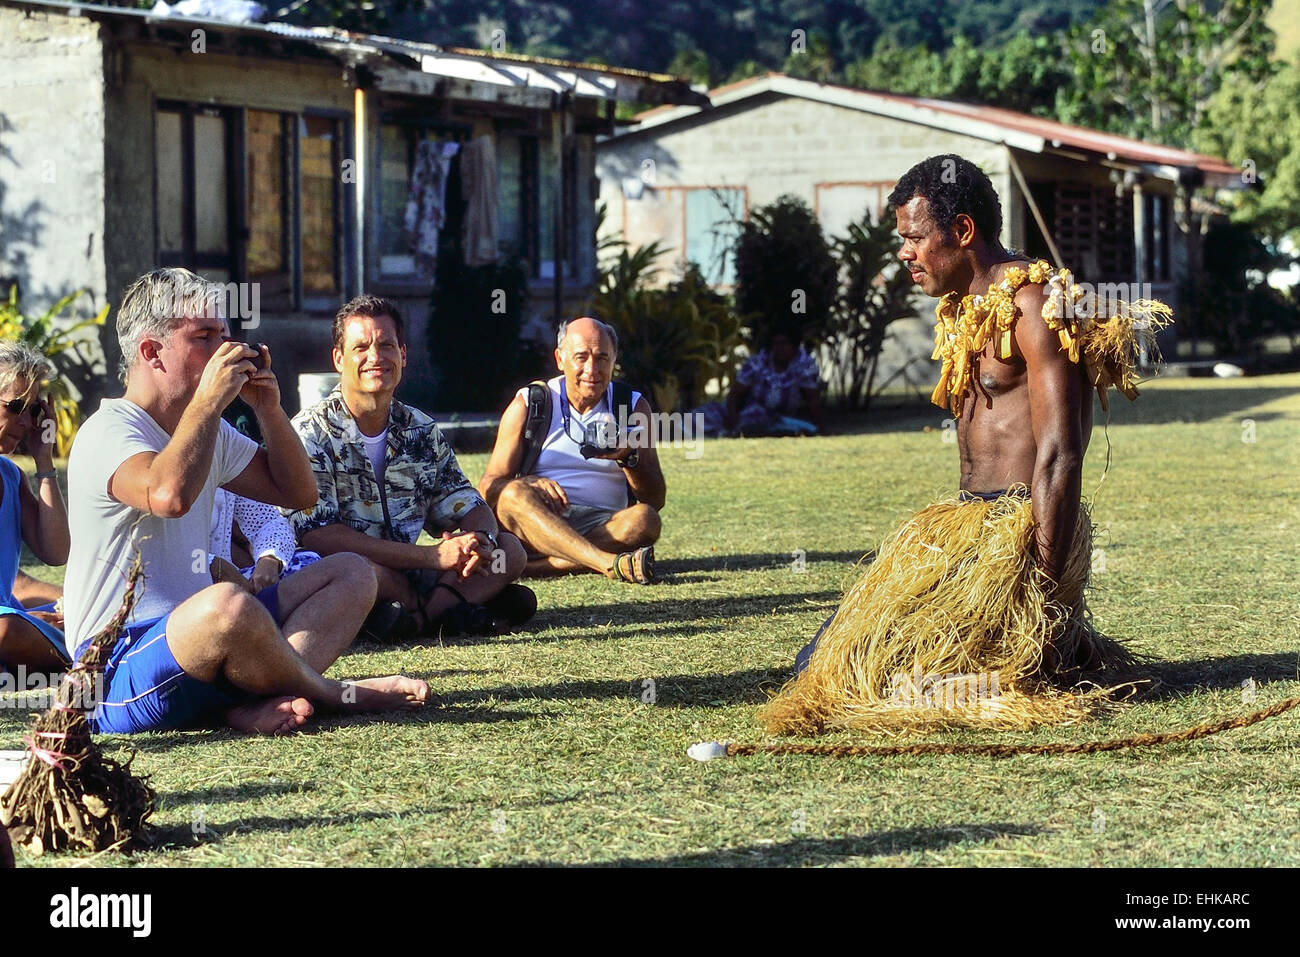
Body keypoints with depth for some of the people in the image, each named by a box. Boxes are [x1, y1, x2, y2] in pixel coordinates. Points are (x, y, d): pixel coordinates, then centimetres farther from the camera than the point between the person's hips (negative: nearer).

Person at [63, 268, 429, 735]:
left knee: (351, 572, 6)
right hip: (119, 670, -10)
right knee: (230, 604, -40)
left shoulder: (211, 431, 17)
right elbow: (169, 495, -35)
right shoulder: (110, 431, -13)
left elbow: (297, 492, 21)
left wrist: (269, 408, 6)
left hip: (194, 633, 10)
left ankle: (261, 702, -22)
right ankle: (335, 695, -9)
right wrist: (208, 400, -22)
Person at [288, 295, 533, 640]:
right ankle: (447, 606, -15)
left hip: (404, 579, 7)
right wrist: (433, 556, -23)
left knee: (509, 550, -4)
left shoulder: (422, 431, 10)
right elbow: (318, 536, -20)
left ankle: (421, 615, -25)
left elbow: (468, 507, 15)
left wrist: (482, 541, -14)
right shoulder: (311, 433, -10)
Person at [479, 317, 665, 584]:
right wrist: (531, 483, -23)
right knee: (514, 494, -33)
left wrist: (629, 458, -15)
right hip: (538, 526, -1)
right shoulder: (528, 405, 6)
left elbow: (655, 500, 6)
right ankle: (613, 565, -51)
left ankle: (534, 566, -37)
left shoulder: (633, 406, 10)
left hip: (603, 528, 1)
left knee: (644, 519, -30)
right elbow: (489, 487, 0)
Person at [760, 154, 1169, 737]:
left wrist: (1043, 596, -24)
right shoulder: (966, 311, 17)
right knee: (817, 663, 11)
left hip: (1020, 532, -10)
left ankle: (1055, 651, -1)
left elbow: (1059, 458, -20)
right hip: (968, 523, 10)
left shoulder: (1033, 306, -14)